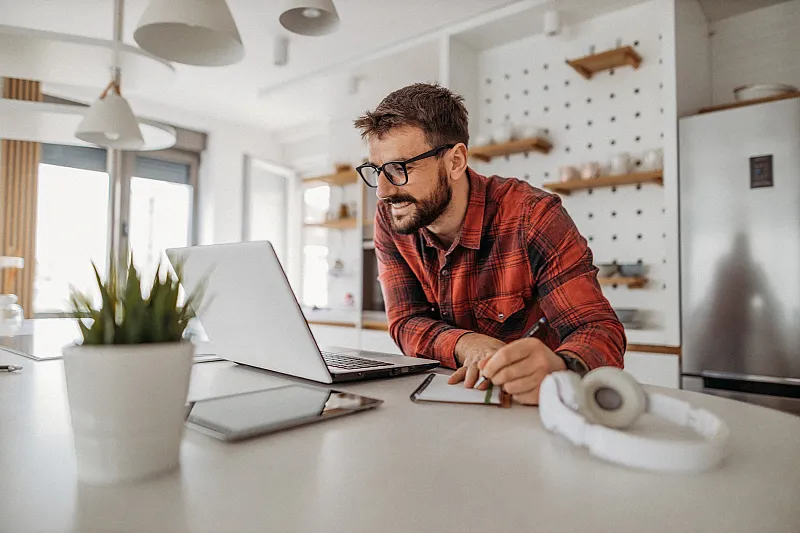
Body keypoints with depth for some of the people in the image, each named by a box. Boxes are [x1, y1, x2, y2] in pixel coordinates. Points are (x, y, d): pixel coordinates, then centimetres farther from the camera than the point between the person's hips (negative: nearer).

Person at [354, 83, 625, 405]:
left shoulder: (532, 216, -19)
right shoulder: (390, 222, -5)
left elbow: (599, 330, -22)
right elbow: (406, 323, -7)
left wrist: (560, 368, -44)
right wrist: (466, 345, -27)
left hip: (531, 403, 0)